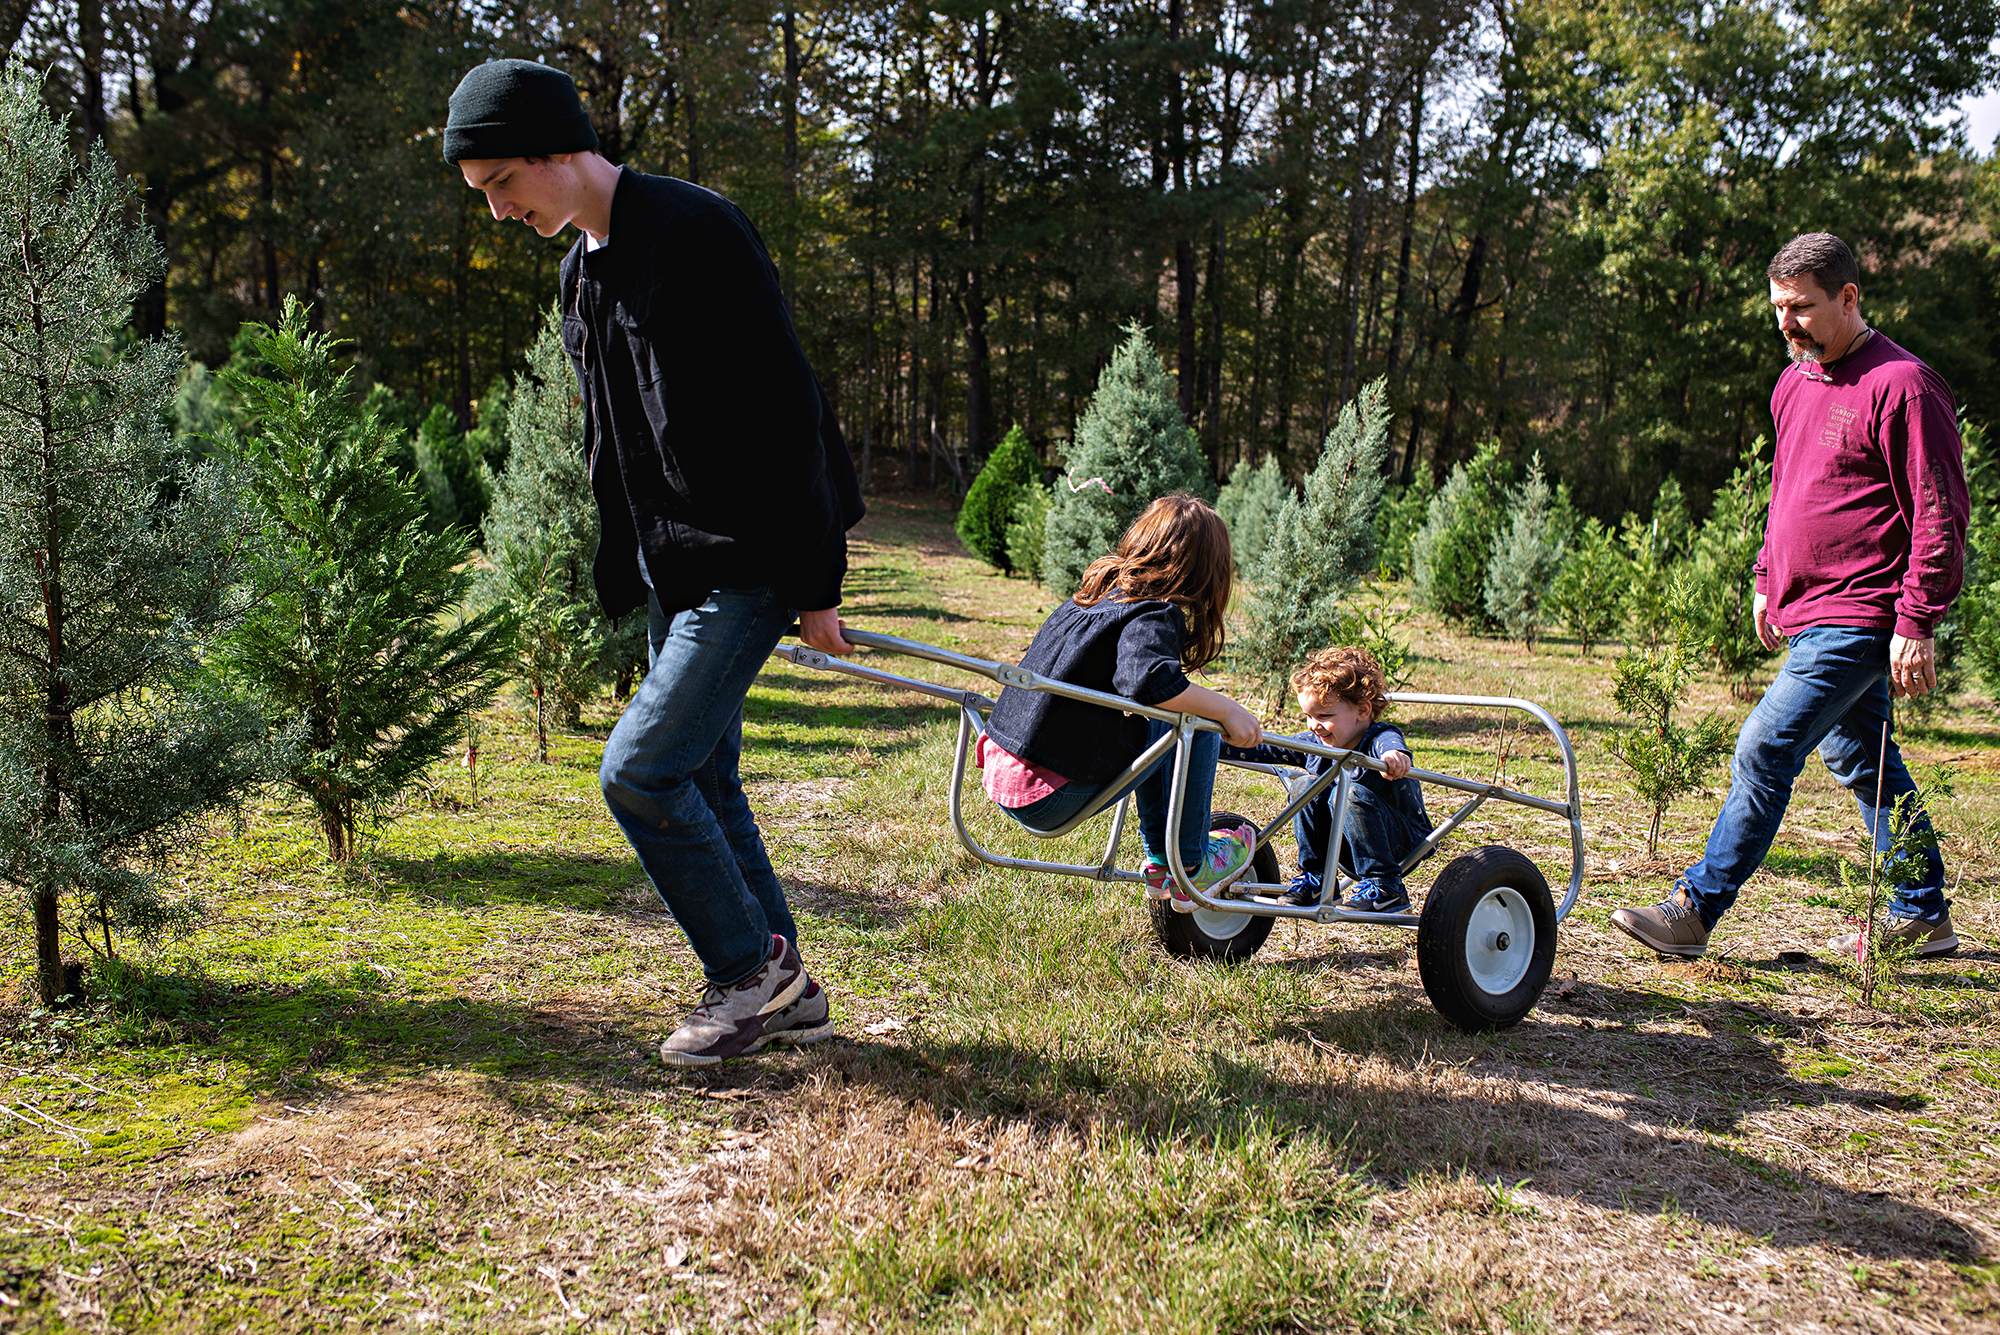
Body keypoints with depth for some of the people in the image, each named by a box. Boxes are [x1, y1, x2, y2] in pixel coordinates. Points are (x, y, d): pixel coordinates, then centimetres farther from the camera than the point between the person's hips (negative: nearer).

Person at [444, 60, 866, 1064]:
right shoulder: (580, 271, 14)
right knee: (701, 778, 11)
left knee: (640, 770, -12)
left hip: (746, 564, -9)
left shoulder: (694, 230, -15)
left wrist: (812, 584, -19)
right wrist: (624, 577, 18)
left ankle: (750, 968, 7)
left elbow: (784, 410, -18)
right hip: (675, 571, 9)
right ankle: (785, 993, 23)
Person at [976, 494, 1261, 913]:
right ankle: (1190, 869, 9)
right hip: (1048, 797, -9)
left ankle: (1160, 861, 28)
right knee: (1197, 723, -2)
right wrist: (1226, 710, -21)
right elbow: (1146, 678, -33)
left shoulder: (1096, 593, 14)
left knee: (1150, 722, 25)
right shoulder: (1155, 615, -12)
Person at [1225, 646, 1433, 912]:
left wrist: (1394, 756, -70)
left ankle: (1386, 887, -23)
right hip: (1349, 848, 6)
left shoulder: (1379, 739, -21)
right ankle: (1314, 878, -2)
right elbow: (1263, 750, 1)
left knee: (1351, 794, -30)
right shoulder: (1316, 742, -2)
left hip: (1403, 845, -6)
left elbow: (1390, 743, -46)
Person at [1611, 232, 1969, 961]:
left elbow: (1939, 515, -15)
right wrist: (1768, 578, 21)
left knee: (1764, 751, -12)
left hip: (1856, 619, -9)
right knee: (1861, 760, 16)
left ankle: (1695, 908, -5)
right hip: (1809, 611, 9)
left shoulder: (1901, 386, -14)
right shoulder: (1794, 383, 13)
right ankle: (1923, 915, 29)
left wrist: (1917, 623, -18)